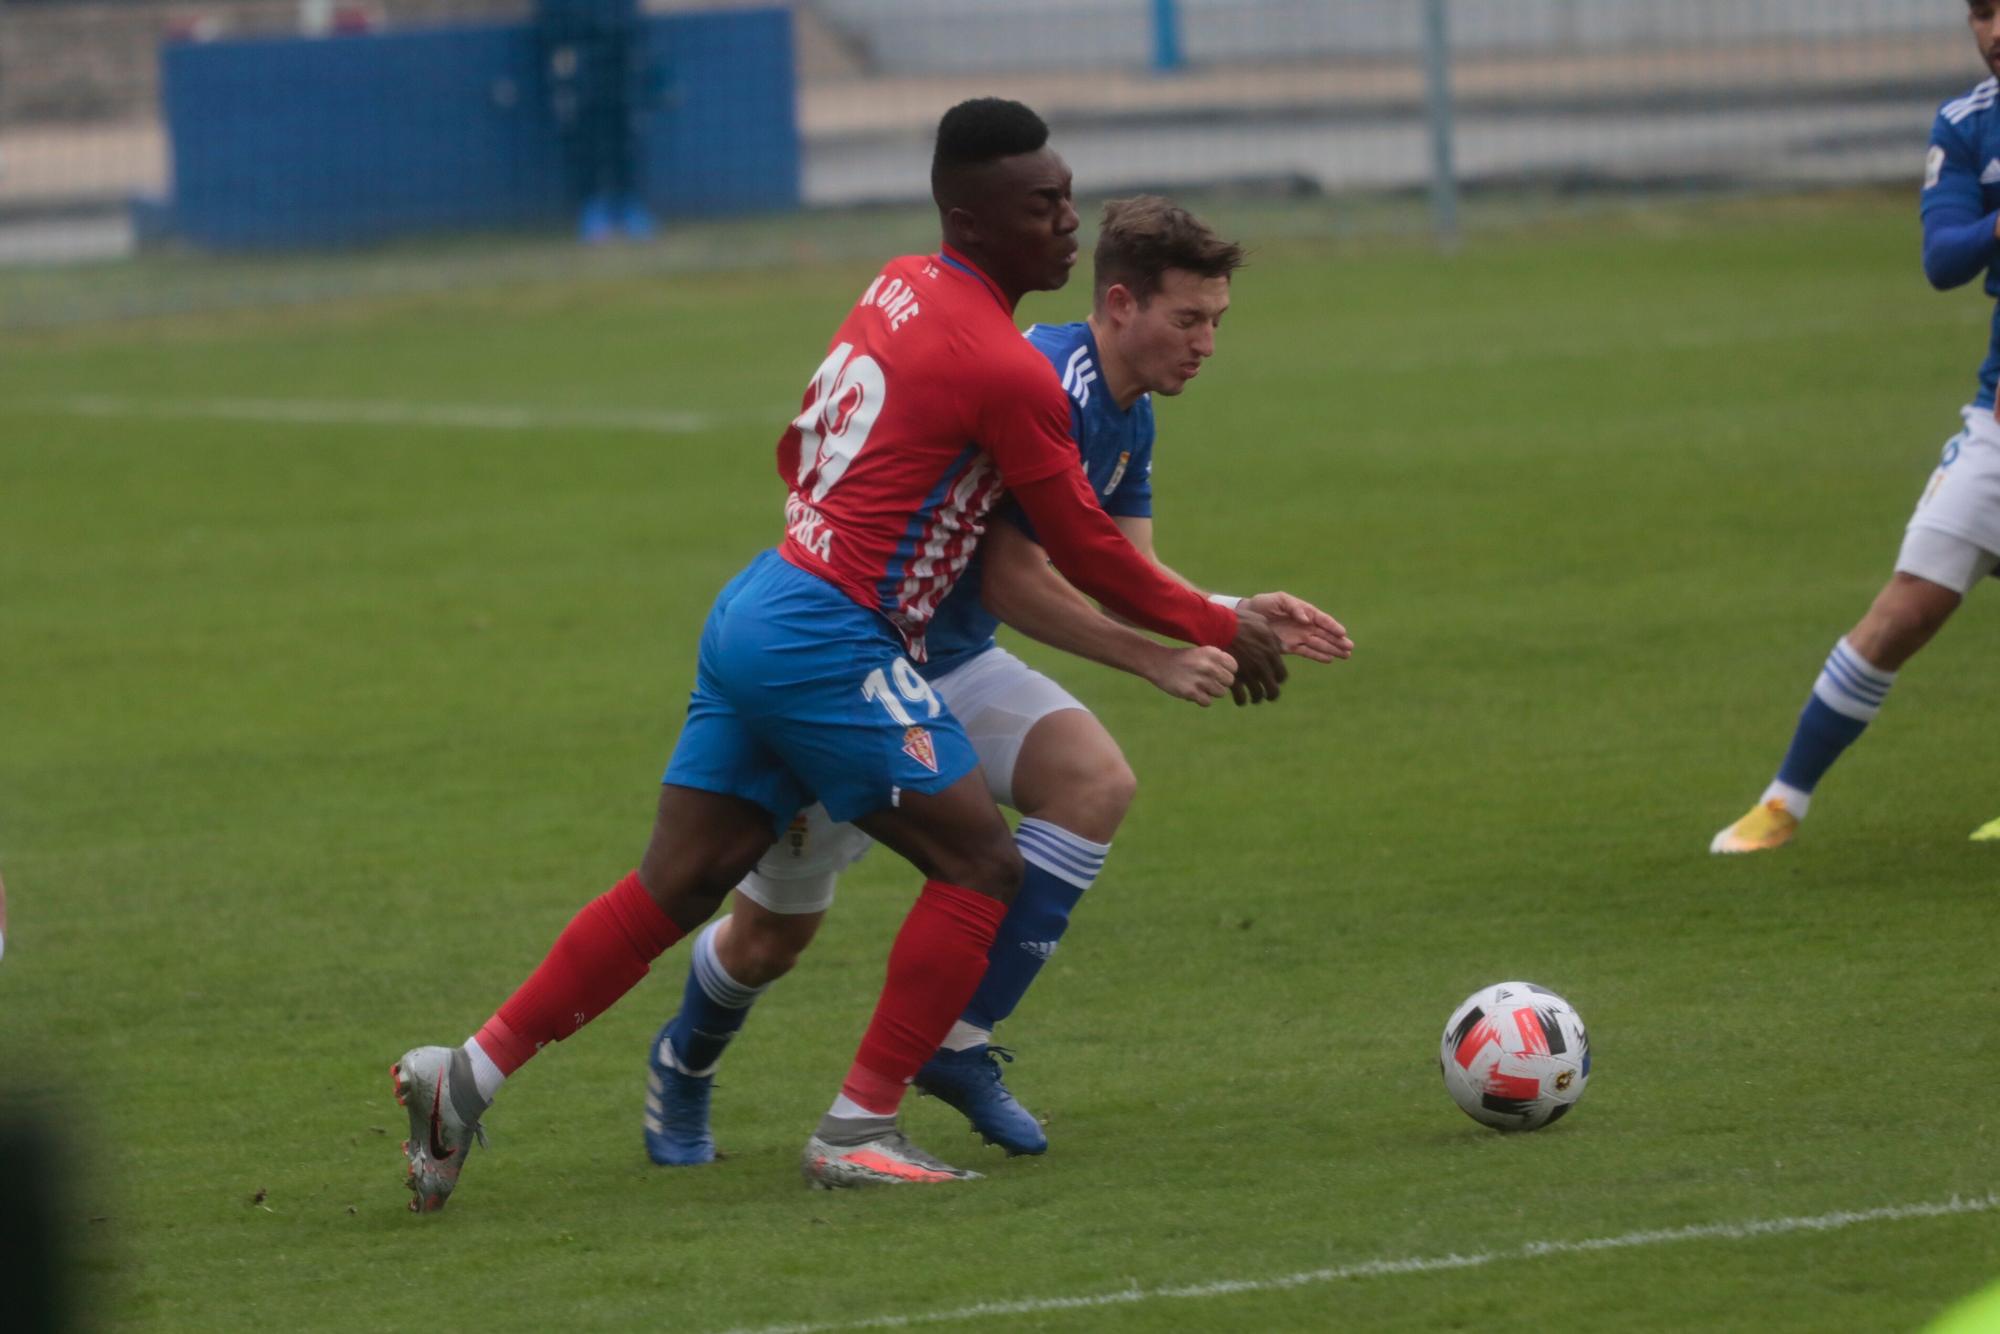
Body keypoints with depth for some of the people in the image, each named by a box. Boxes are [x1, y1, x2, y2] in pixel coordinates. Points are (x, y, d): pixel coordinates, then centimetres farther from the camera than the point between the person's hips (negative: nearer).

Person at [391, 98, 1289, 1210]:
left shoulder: (899, 288, 12)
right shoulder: (1009, 373, -14)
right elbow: (1087, 552, -7)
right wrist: (1219, 631, 6)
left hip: (756, 608, 9)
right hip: (827, 642, -9)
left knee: (679, 886, 11)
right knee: (982, 862, -2)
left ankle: (472, 1073, 9)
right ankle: (860, 1129, -2)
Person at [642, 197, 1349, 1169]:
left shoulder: (1127, 413, 4)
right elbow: (1011, 582, -26)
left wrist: (1239, 616, -9)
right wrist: (1157, 661, -26)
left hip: (952, 657, 8)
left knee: (1096, 784, -16)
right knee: (775, 934, 2)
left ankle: (959, 1041, -8)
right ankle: (682, 1068, 36)